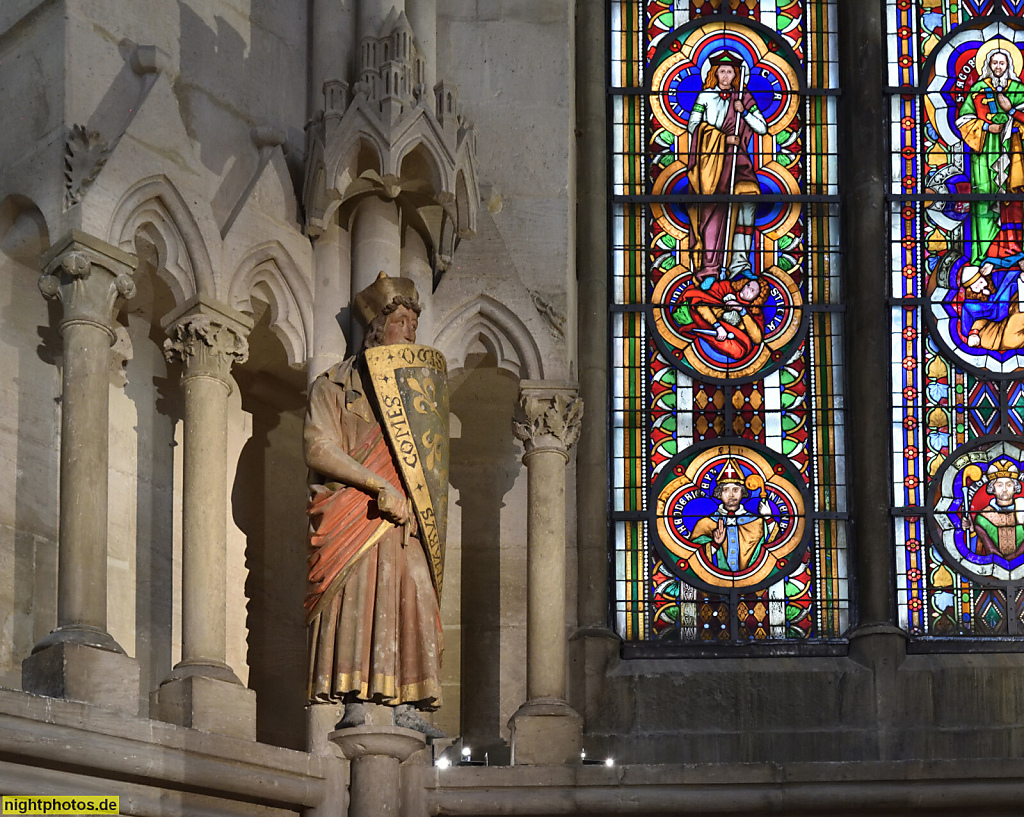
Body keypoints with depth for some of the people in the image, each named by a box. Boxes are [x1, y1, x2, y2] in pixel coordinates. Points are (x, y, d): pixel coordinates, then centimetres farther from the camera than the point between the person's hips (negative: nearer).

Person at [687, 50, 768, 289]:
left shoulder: (744, 98, 15)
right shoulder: (705, 96, 9)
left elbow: (763, 128, 12)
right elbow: (693, 126, 0)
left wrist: (744, 111, -4)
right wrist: (724, 138, -8)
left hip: (736, 159, 2)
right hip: (709, 159, -2)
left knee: (747, 197, -18)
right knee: (711, 210, -11)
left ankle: (739, 263, -15)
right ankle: (709, 269, -12)